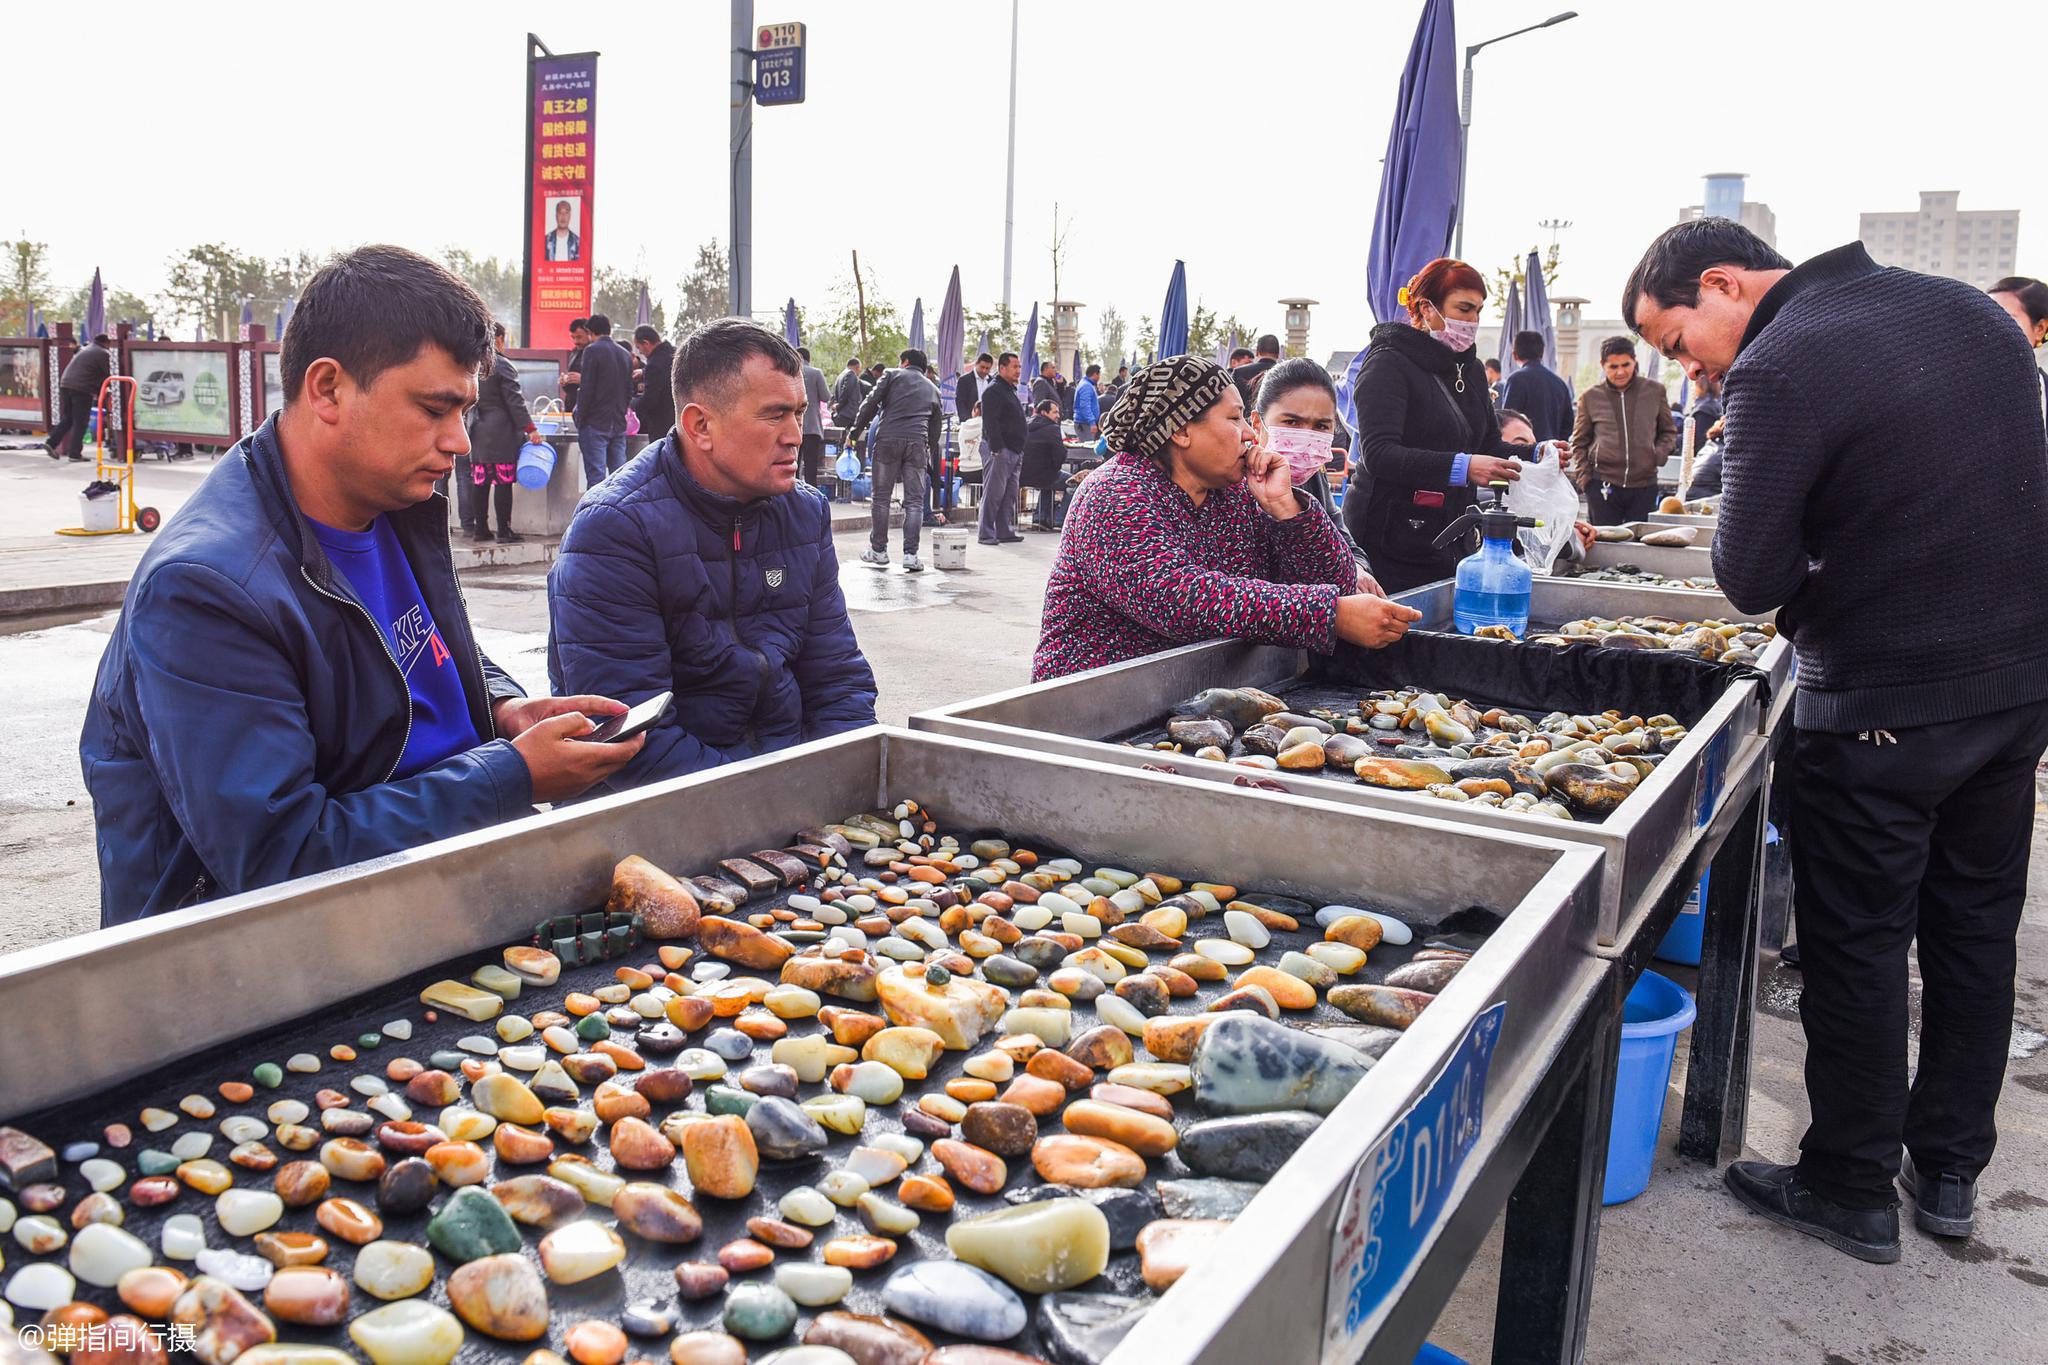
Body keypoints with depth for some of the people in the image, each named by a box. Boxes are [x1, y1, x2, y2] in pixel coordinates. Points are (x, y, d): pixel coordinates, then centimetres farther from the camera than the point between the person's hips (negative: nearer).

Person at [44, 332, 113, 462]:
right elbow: (107, 375, -2)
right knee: (80, 422, -1)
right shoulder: (104, 354, -1)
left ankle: (51, 443, 10)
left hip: (65, 384, 8)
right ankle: (74, 453, 1)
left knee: (67, 419, 19)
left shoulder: (84, 349, 25)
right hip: (81, 388, -8)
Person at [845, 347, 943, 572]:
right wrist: (930, 452, 29)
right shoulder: (932, 389, 24)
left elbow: (870, 404, 2)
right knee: (914, 500, 4)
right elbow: (935, 426, 23)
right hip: (918, 443, 2)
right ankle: (910, 554, -4)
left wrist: (854, 433, 5)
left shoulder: (894, 376, 12)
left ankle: (878, 550, 10)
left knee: (880, 496, 7)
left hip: (888, 439, -2)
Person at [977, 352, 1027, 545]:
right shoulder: (994, 391, -10)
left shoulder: (1010, 391, 21)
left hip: (1014, 451, 10)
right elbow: (990, 423, -18)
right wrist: (997, 449, -24)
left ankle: (1005, 531, 16)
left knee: (1010, 494, 10)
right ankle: (985, 534, -4)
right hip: (999, 450, -10)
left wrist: (1019, 452, 21)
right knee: (993, 493, -7)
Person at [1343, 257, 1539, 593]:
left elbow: (1488, 444, 21)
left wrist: (1534, 455, -1)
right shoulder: (1389, 364, -11)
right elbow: (1378, 454, -24)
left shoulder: (1468, 368, 16)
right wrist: (1460, 467, -33)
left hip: (1453, 542, 8)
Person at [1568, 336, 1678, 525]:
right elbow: (1579, 443, 12)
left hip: (1644, 485, 1)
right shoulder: (1590, 397, 4)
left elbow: (1669, 432, 16)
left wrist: (1659, 456, -3)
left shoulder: (1654, 391, 6)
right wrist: (1583, 478, 0)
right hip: (1603, 486, -1)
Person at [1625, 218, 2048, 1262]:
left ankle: (1852, 1190, 23)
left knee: (1856, 951, 8)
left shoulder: (1775, 374, -19)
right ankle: (1950, 1173, 35)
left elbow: (1750, 579, -19)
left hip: (1881, 710, -8)